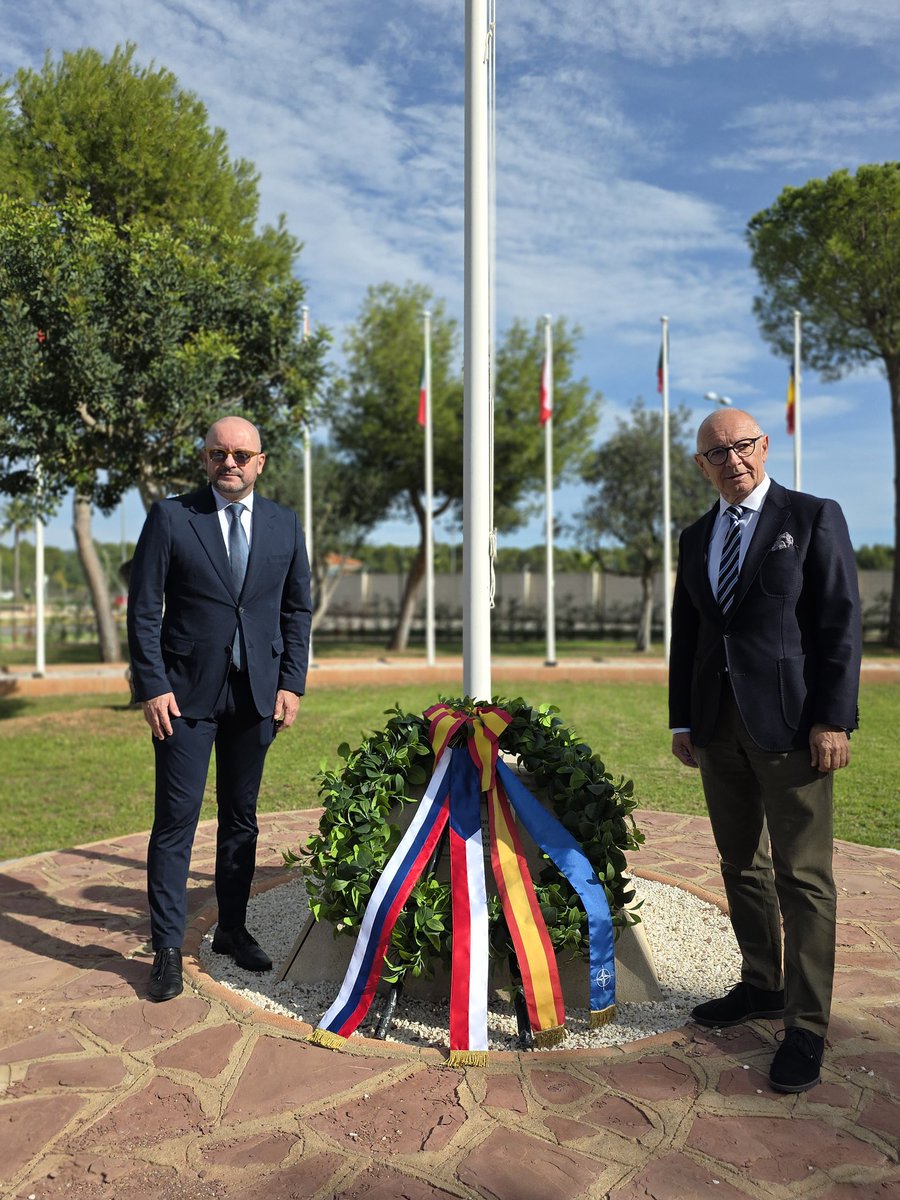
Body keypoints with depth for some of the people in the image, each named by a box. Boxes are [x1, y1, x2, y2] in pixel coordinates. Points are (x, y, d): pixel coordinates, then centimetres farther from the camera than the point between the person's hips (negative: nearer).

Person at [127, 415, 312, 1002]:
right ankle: (168, 947, 12)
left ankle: (233, 928, 27)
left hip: (257, 693, 3)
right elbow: (143, 608, -2)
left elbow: (297, 609, 11)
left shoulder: (284, 524, 7)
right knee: (177, 819, 0)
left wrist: (291, 684, 2)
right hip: (186, 691, -3)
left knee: (242, 817, 12)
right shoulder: (170, 517, -1)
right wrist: (152, 687, -9)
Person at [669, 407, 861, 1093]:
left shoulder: (813, 518, -2)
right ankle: (761, 987, 30)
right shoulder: (697, 538, 14)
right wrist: (682, 720, 11)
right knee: (741, 866, 14)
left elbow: (841, 622, -7)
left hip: (789, 721, -5)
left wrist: (833, 719, -13)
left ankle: (807, 1026, 10)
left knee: (803, 876, -1)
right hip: (718, 722, 6)